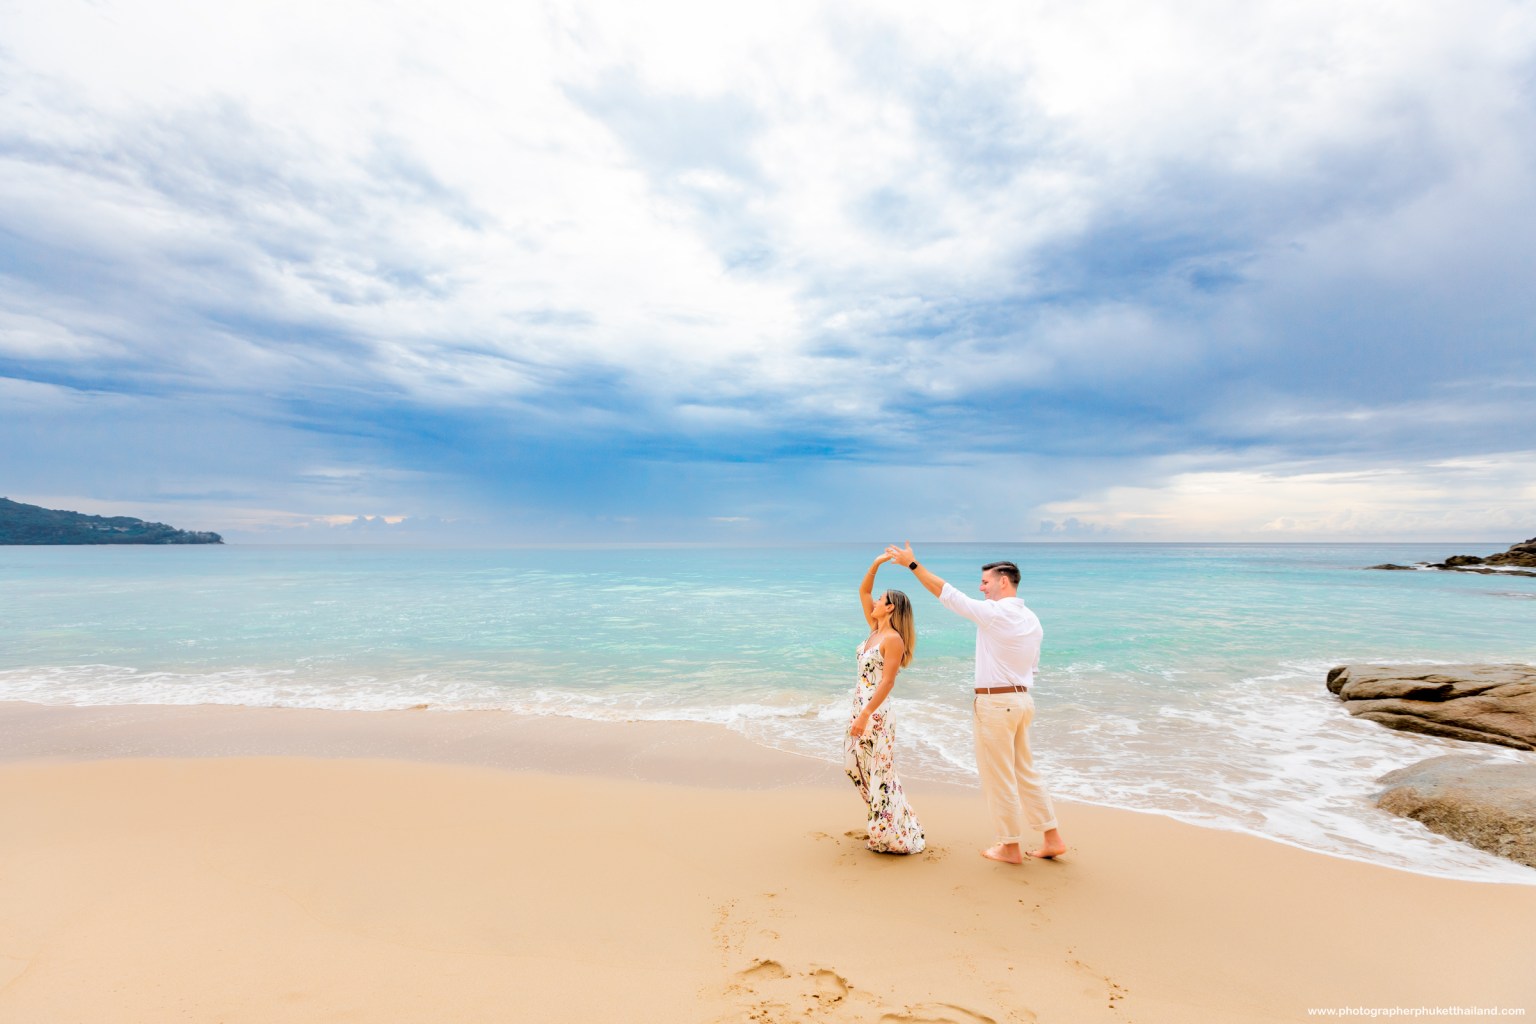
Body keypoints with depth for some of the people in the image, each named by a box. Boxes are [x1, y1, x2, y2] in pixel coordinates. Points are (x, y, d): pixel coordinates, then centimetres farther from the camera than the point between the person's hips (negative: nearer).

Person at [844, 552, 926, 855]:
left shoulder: (893, 639, -16)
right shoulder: (874, 630, 8)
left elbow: (887, 682, -21)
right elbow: (863, 591, 12)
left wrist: (865, 715, -24)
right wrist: (876, 563, 3)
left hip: (875, 713, -9)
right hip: (860, 708, 9)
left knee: (879, 772, -1)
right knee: (855, 763, 17)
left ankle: (896, 837, 14)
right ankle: (882, 825, 31)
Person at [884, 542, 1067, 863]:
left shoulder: (994, 613, -17)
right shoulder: (1032, 620, 9)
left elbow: (946, 593, -16)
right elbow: (1032, 666, 15)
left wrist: (912, 563, -10)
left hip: (995, 703, -8)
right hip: (1022, 700, 9)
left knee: (998, 778, 5)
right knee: (1025, 772, 19)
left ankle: (1011, 847, 17)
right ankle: (1052, 838, 25)